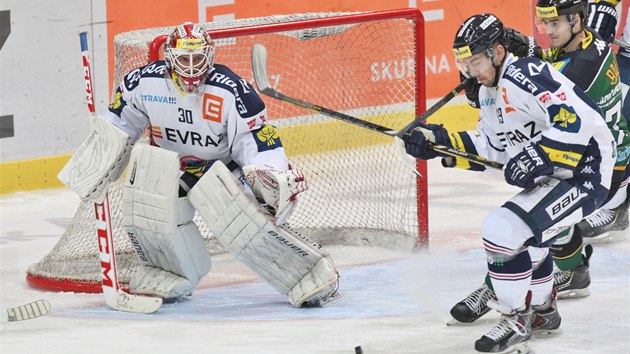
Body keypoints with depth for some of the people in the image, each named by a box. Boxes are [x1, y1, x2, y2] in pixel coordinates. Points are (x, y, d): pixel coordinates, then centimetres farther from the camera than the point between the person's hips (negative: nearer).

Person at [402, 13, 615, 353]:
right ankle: (541, 310, 50)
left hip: (585, 173, -12)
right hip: (554, 175, 12)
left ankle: (517, 320, -5)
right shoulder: (489, 91, 10)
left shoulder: (525, 76, -23)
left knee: (503, 228, -20)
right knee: (524, 230, 32)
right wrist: (440, 142, 6)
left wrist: (537, 157, -33)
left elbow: (581, 121, -32)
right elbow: (491, 147, 16)